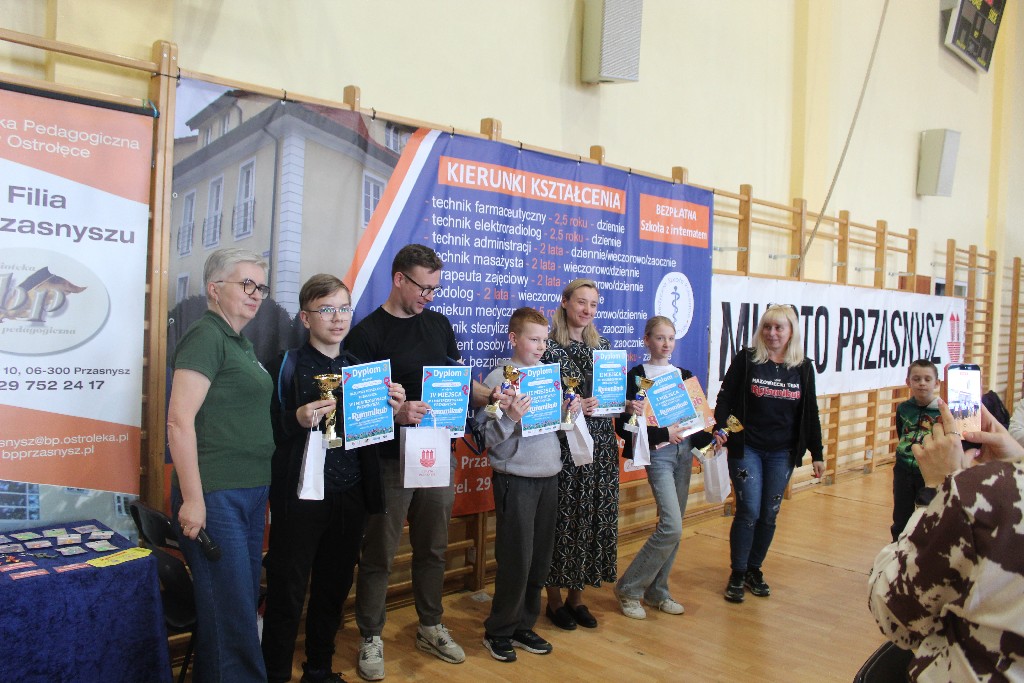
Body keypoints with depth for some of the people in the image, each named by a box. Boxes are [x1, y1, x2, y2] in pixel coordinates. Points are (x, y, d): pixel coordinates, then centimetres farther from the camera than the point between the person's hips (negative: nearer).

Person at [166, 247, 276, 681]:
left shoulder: (241, 344, 15)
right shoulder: (206, 337, -11)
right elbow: (180, 420, -18)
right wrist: (192, 499, -20)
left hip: (251, 494, 9)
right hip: (216, 496, -9)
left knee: (245, 602, 16)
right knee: (230, 611, -2)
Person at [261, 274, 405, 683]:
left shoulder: (358, 366, 10)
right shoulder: (289, 365, -5)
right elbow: (271, 431, -10)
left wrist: (392, 408, -3)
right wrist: (299, 420, -28)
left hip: (350, 494, 5)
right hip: (301, 493, -5)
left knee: (334, 588, 16)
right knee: (288, 591, 3)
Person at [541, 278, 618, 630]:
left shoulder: (603, 345, 11)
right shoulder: (549, 346, -6)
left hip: (601, 443, 6)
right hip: (564, 444, -5)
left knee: (595, 516, 9)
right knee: (563, 518, 1)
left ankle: (577, 596, 26)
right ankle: (555, 599, 18)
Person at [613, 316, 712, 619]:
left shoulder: (684, 375, 12)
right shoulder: (636, 376, -5)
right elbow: (624, 426, -11)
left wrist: (710, 436, -4)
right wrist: (663, 434, -17)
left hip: (684, 451, 6)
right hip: (657, 454, -6)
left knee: (673, 528, 8)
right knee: (672, 526, -15)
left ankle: (657, 591, 23)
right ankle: (628, 588, 1)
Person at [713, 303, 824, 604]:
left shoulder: (803, 368, 4)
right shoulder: (746, 359, -4)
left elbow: (810, 412, 8)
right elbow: (725, 398, -5)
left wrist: (817, 453, 8)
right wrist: (719, 428, -21)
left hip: (782, 453, 3)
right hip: (746, 448, -3)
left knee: (769, 514, 9)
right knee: (748, 511, -6)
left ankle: (754, 569, 26)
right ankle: (737, 575, 10)